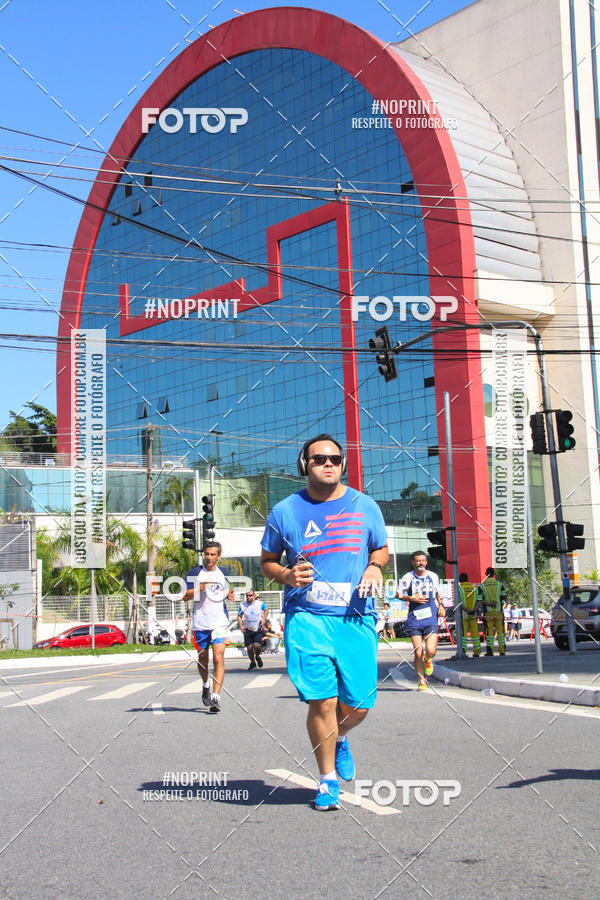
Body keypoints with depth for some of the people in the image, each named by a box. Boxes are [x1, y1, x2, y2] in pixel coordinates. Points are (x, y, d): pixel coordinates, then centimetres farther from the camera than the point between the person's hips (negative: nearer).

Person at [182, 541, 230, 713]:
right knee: (202, 658, 14)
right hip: (200, 623, 0)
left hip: (219, 623, 0)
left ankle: (216, 697, -16)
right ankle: (206, 686, 41)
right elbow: (184, 596, -5)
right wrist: (202, 586, -17)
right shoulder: (195, 573, 1)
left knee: (218, 658, -13)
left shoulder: (222, 574, 11)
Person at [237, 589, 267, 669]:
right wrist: (240, 626, -9)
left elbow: (265, 610, 15)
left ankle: (257, 657, 16)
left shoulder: (260, 604, -5)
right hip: (247, 630, 1)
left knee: (257, 646, -18)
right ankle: (252, 662, 27)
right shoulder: (242, 605, -4)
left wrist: (263, 619, -1)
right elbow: (239, 616, 6)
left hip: (258, 630, -1)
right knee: (249, 648, 0)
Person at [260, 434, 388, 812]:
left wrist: (375, 567, -2)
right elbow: (267, 561, 14)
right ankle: (328, 780, 15)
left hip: (357, 618, 2)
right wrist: (286, 575, -8)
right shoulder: (285, 511, 4)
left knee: (358, 704, 1)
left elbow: (381, 548, 21)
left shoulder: (364, 506, 8)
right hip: (307, 618, -1)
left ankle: (339, 738, 38)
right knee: (322, 702, -7)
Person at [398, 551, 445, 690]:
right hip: (414, 620, -1)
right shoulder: (408, 577, 0)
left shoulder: (433, 576, 9)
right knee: (418, 653, -5)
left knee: (431, 651, -13)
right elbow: (398, 594, 3)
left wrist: (441, 606, 8)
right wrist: (412, 598, -11)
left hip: (431, 619, 1)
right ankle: (421, 680, 17)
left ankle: (428, 660, 25)